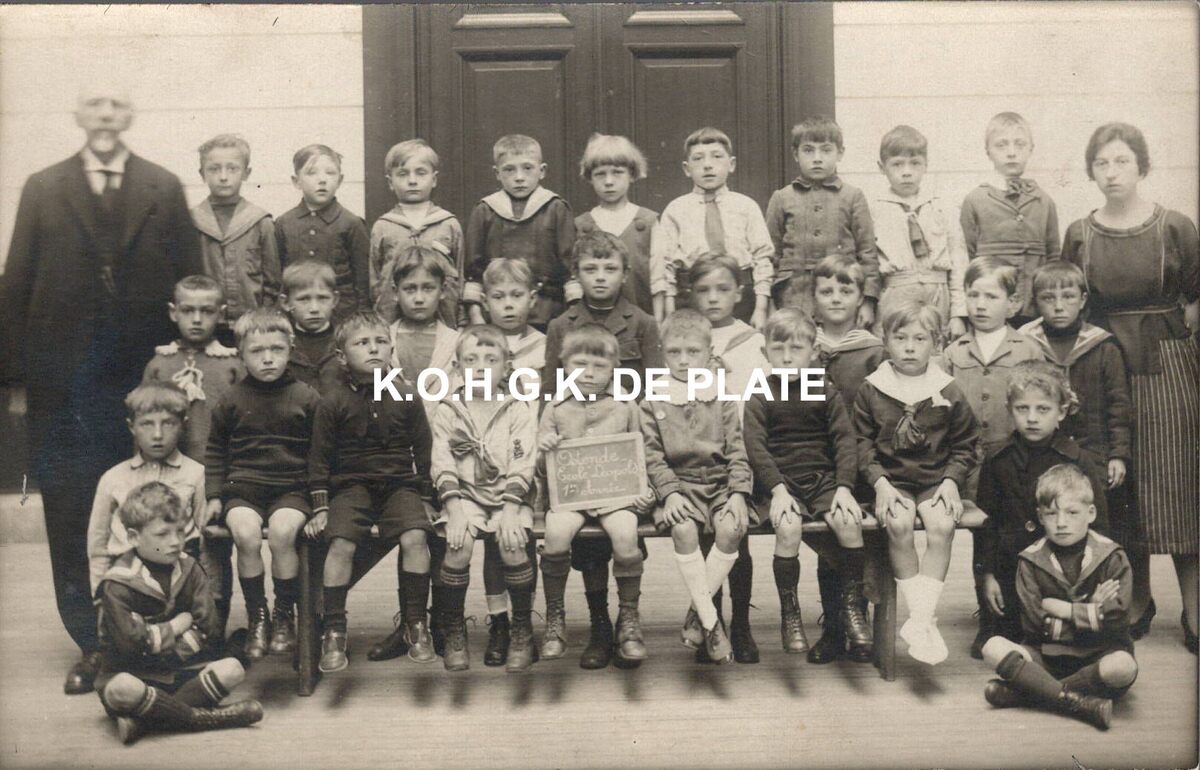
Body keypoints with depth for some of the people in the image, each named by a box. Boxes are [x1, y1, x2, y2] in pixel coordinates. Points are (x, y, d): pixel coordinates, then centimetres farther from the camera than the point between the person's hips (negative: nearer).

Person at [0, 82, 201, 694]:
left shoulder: (164, 189, 6)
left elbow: (190, 281, 3)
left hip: (145, 371, -1)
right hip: (65, 376, 1)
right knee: (69, 515, 4)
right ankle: (90, 646, 15)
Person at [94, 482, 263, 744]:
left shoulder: (189, 570, 2)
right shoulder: (117, 585, -13)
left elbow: (207, 628, -5)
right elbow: (133, 644, -21)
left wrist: (159, 641, -15)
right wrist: (178, 625, -9)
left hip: (178, 671, 5)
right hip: (132, 672, -5)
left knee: (232, 669, -20)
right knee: (123, 689, -40)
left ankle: (145, 719, -24)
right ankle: (201, 717, -21)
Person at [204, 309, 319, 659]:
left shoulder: (306, 398, 5)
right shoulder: (231, 400, 7)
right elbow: (215, 451, 14)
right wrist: (214, 495, 5)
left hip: (291, 489, -1)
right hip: (243, 488, 1)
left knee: (282, 531, -31)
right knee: (246, 534, -29)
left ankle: (285, 614, -9)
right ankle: (257, 617, -8)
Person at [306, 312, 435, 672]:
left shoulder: (406, 400, 7)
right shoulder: (332, 404, 2)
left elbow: (423, 452, 12)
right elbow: (319, 459, 4)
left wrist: (425, 499, 6)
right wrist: (320, 508, -3)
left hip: (400, 484, 1)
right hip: (352, 484, -1)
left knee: (415, 537, -24)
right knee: (341, 543, -25)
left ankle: (415, 625, -9)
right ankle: (334, 632, -12)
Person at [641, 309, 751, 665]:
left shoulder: (722, 401, 9)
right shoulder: (652, 404, 6)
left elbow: (737, 452, 5)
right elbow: (653, 458, 0)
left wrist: (738, 492, -10)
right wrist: (670, 493, -15)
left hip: (720, 484, 1)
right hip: (678, 486, -1)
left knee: (732, 528, -28)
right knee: (684, 529, -31)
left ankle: (695, 615, -13)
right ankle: (710, 621, -22)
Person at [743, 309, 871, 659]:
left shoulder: (827, 394, 10)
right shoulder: (760, 397, 4)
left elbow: (845, 440, 2)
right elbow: (755, 446, -6)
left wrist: (844, 487, -12)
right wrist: (777, 489, -19)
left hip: (823, 477, 2)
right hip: (779, 480, -2)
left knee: (848, 521, -25)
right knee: (789, 526, -30)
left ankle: (852, 607, -5)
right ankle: (789, 614, -11)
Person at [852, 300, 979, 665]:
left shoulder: (949, 392, 3)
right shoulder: (870, 390, 2)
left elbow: (965, 445, 10)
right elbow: (862, 442, 3)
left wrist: (951, 480, -6)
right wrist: (880, 482, -10)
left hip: (936, 480, 1)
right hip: (891, 479, 0)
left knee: (942, 526, -27)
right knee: (899, 525, -28)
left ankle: (921, 620, -20)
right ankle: (920, 616, -15)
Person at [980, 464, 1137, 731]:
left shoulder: (1112, 558, -4)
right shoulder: (1030, 561, -1)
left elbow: (1115, 621, -14)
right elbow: (1035, 625, -10)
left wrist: (1061, 609, -9)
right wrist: (1089, 612, -10)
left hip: (1098, 653, -1)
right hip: (1048, 654, 1)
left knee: (1123, 667, -36)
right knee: (993, 648, -24)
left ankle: (1025, 692, -22)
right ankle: (1080, 703, -29)